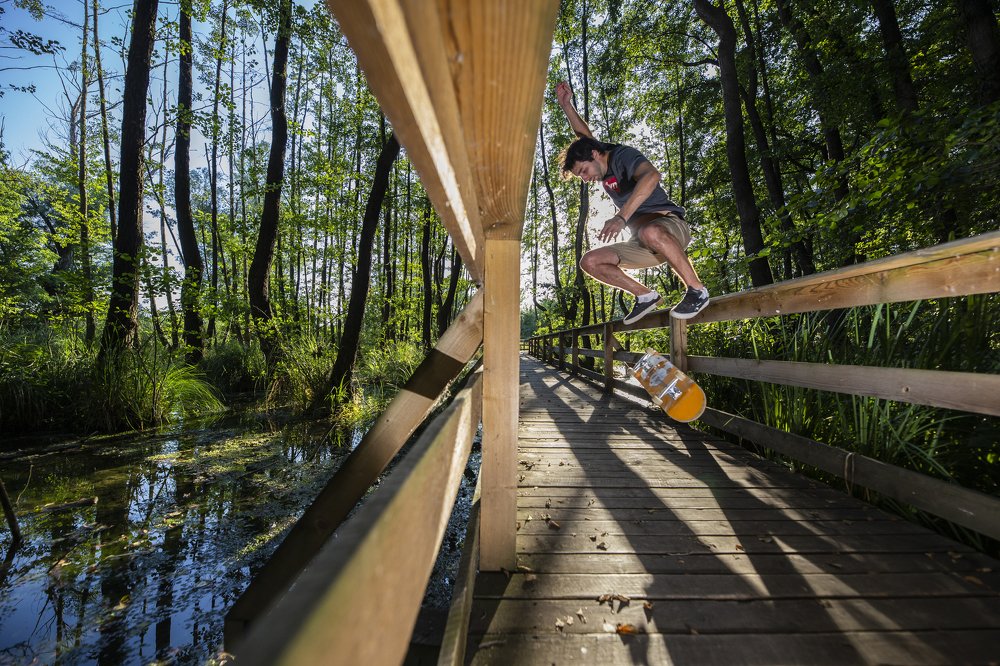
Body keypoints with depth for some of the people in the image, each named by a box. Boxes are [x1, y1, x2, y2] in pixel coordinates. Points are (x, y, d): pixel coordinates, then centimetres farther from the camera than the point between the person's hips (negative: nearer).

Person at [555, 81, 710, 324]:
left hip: (669, 224, -8)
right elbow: (585, 136, 32)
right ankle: (646, 296, -2)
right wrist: (566, 105, 24)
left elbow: (652, 175, -33)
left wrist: (621, 217, -44)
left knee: (650, 233, -44)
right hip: (643, 243, 8)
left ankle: (697, 290, -27)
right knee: (590, 262, -4)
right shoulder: (604, 165, 15)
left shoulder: (623, 156, -10)